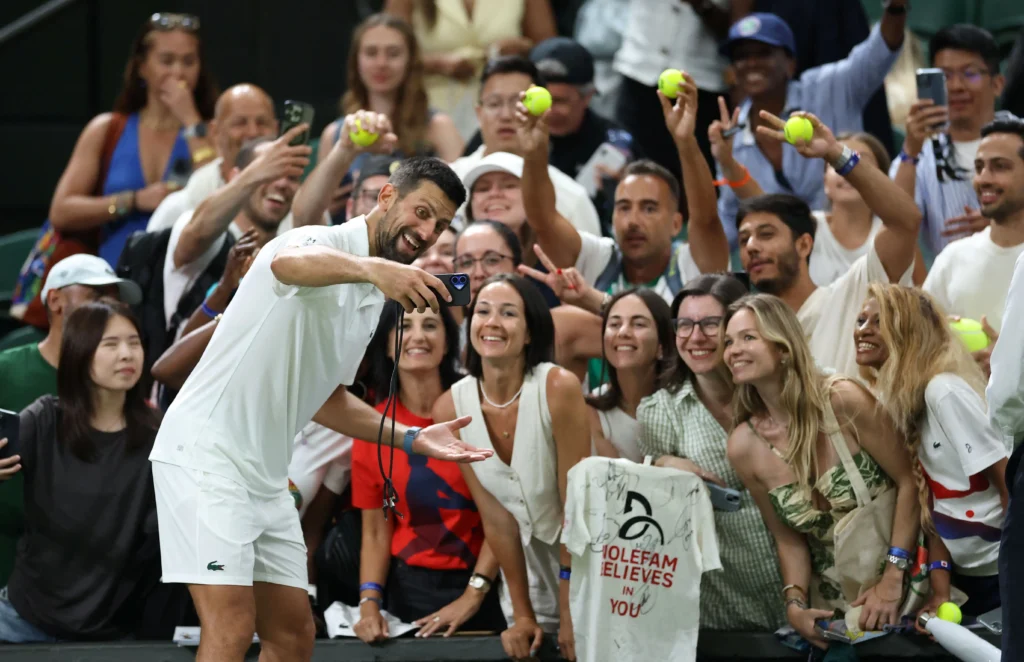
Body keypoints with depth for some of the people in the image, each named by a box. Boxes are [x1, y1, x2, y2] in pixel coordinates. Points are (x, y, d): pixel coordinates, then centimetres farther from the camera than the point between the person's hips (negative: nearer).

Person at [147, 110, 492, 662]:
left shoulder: (373, 301, 16)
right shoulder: (323, 243, -12)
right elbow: (289, 262, -39)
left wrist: (412, 439, 14)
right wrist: (372, 268, -58)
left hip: (265, 474, 10)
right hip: (206, 453, -10)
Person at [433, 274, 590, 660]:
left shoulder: (558, 388, -22)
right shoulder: (451, 408, -10)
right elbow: (495, 519, -6)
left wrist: (571, 613, -17)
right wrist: (523, 617, -7)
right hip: (525, 561, 3)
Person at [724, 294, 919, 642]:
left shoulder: (844, 400, -16)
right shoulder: (744, 446, -6)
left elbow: (908, 482, -12)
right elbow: (789, 539, 5)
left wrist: (893, 580, -17)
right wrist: (795, 604, -11)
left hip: (904, 589, -3)